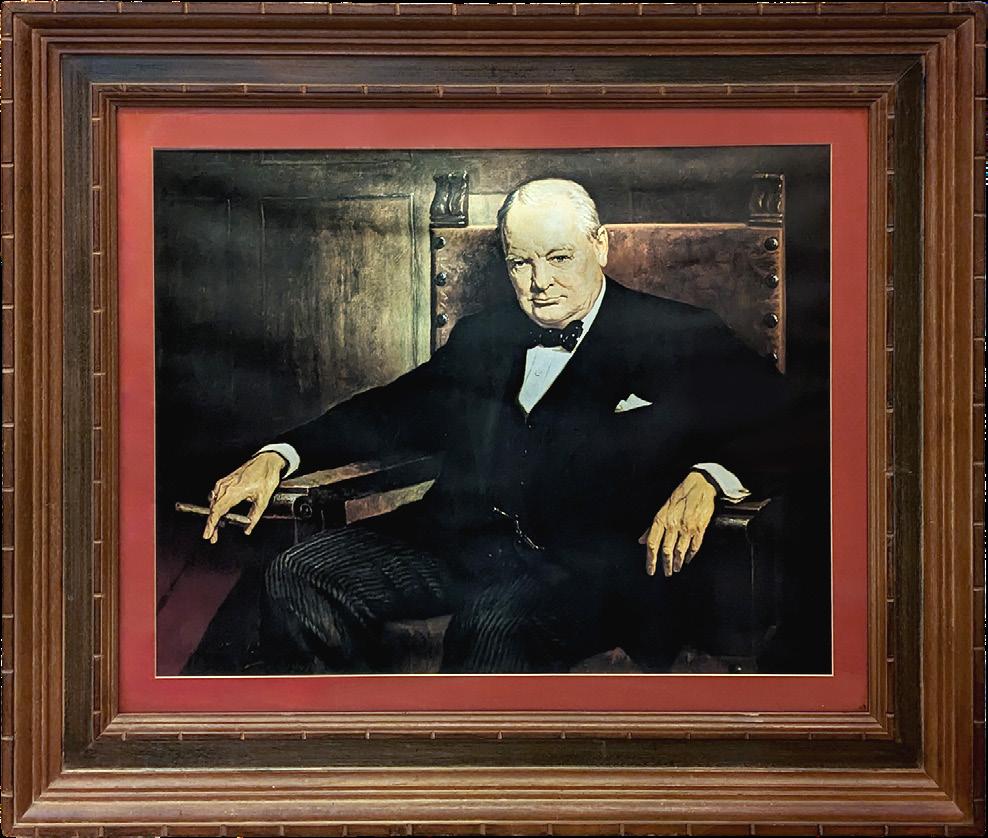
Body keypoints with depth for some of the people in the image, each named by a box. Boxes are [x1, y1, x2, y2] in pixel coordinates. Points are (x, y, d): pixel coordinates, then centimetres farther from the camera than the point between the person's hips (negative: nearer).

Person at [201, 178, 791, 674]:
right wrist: (278, 457, 9)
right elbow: (394, 411, 24)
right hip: (460, 539, 6)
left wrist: (704, 479, -24)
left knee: (499, 623, -37)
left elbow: (777, 420, -2)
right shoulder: (484, 336, 22)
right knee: (299, 578, -13)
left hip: (585, 561, -5)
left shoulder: (677, 337, 7)